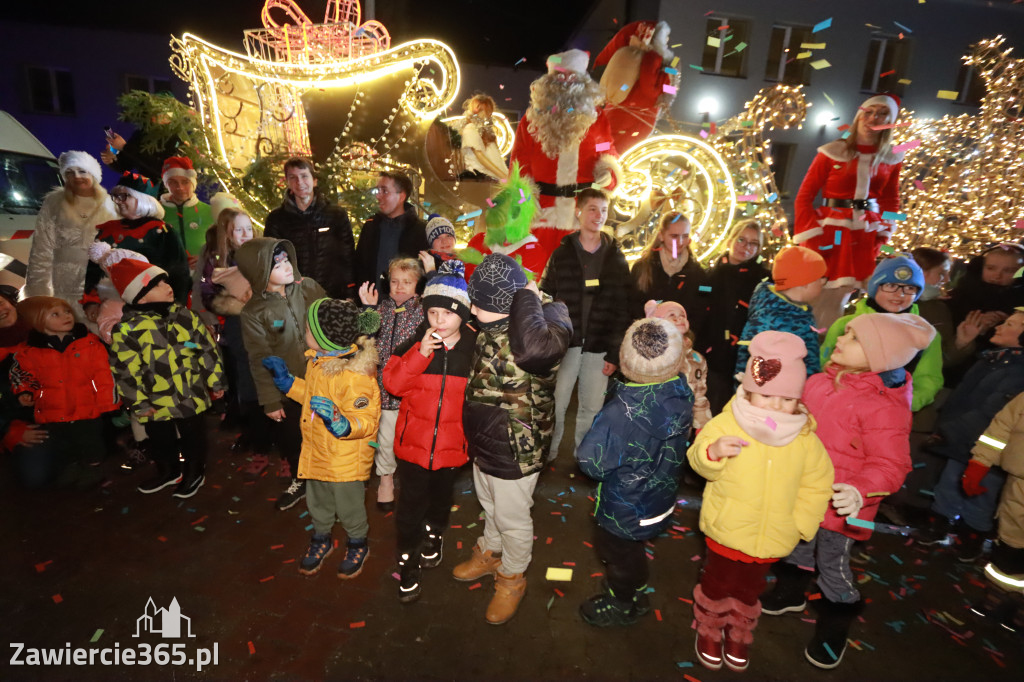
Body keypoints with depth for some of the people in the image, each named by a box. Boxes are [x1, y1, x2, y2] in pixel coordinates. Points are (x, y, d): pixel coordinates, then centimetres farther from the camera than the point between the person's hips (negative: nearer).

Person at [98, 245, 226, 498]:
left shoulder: (184, 315, -5)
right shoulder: (128, 329, -14)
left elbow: (207, 349, 1)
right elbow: (124, 371, -10)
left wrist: (215, 382, 4)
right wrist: (139, 404, -6)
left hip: (191, 396, 1)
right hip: (156, 403, 0)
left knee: (192, 436, 15)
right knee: (160, 440, 20)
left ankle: (194, 472, 36)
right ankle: (168, 472, 44)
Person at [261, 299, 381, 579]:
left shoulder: (356, 375, -31)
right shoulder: (317, 361, -3)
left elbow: (366, 422, -29)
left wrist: (339, 422, -46)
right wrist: (286, 379, 13)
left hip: (346, 459, -8)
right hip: (316, 451, 8)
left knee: (349, 506, 16)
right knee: (318, 501, 28)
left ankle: (357, 545, 44)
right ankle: (321, 540, 54)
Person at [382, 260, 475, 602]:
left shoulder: (474, 349, -9)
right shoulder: (415, 343, -9)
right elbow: (392, 382, -14)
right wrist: (420, 354, -25)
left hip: (452, 444, 1)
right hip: (413, 441, -1)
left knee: (441, 497, 24)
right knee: (411, 505, 8)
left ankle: (434, 535, 53)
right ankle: (407, 564, 30)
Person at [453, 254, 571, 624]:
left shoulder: (548, 317, -25)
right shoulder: (491, 324, -2)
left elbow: (532, 348, -51)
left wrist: (526, 299, -36)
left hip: (514, 450, -7)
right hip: (483, 441, 7)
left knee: (512, 519, 16)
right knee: (490, 507, 30)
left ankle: (512, 578, 44)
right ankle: (489, 554, 57)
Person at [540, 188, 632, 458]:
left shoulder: (616, 257, 8)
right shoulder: (562, 253, 6)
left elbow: (622, 309, 4)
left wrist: (615, 353, -2)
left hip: (599, 348, 1)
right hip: (564, 343, -1)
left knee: (592, 409, 7)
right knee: (555, 405, 0)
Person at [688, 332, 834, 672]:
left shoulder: (806, 439, -9)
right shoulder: (726, 424, -20)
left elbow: (818, 483, 1)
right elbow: (699, 461, -16)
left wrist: (801, 521, -5)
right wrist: (712, 452, -39)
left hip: (773, 540, 3)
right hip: (727, 533, -2)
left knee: (749, 592, 26)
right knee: (716, 587, 19)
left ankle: (739, 635, 53)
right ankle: (709, 631, 47)